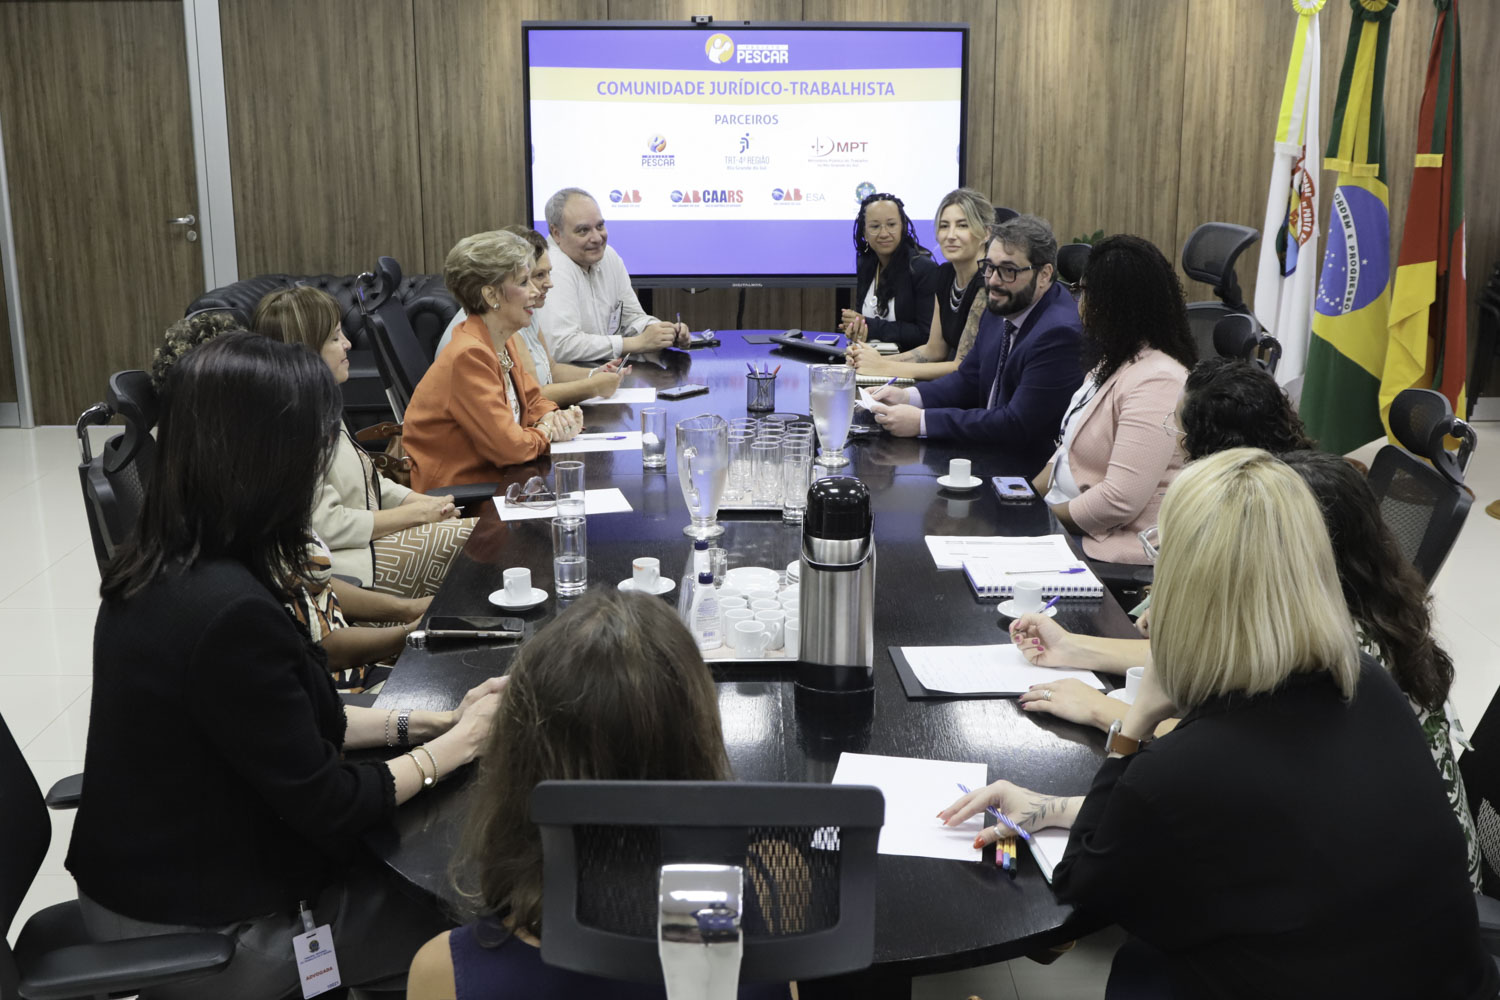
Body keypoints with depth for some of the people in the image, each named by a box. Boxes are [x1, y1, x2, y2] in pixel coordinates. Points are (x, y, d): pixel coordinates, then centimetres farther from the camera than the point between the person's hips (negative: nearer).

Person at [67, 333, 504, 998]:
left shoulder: (162, 569, -3)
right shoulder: (230, 612, -31)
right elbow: (328, 807, -21)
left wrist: (430, 720, 4)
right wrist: (458, 743, -8)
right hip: (201, 937, -8)